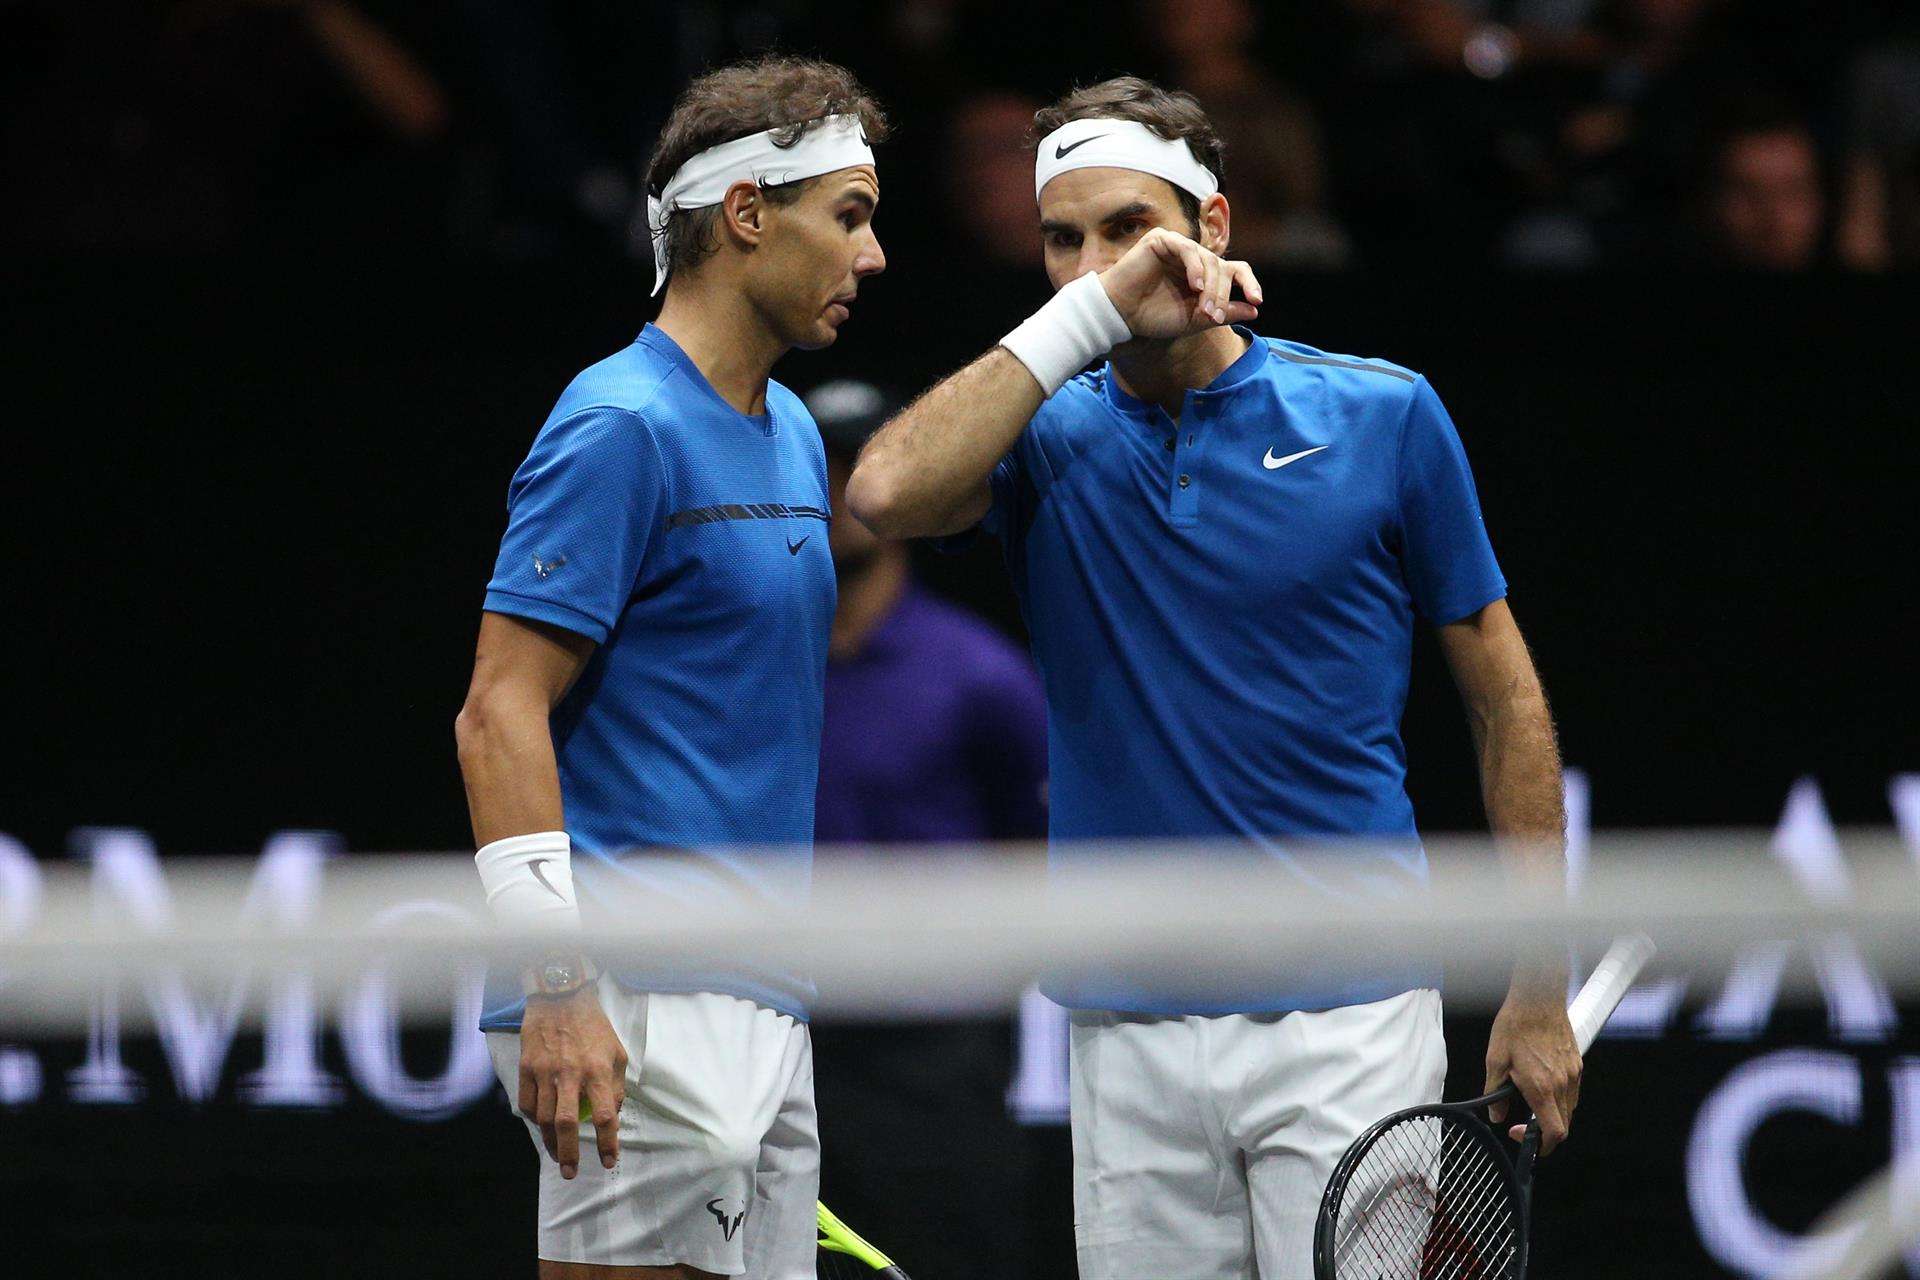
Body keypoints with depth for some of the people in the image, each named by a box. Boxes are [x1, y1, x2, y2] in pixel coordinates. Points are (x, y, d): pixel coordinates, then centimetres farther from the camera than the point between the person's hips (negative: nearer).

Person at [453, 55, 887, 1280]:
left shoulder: (791, 433, 19)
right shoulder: (622, 428, -10)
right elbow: (501, 710, -15)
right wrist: (558, 985, -22)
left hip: (763, 1010, 9)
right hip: (643, 1010, -9)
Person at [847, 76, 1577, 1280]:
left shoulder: (1383, 415, 1)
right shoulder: (1050, 436, 5)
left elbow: (1505, 697, 7)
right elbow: (890, 492, -18)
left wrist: (1541, 985, 4)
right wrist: (1088, 313, -17)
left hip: (1345, 1013, -2)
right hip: (1131, 1033, 2)